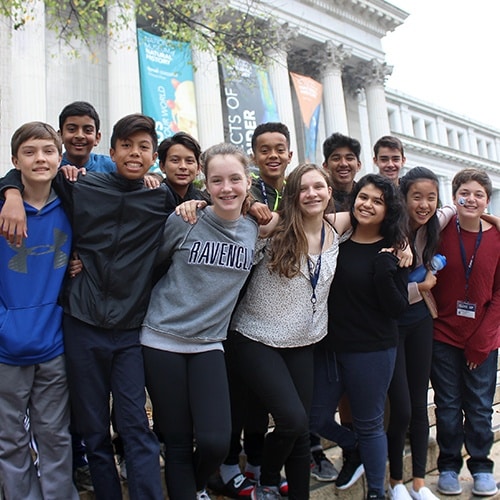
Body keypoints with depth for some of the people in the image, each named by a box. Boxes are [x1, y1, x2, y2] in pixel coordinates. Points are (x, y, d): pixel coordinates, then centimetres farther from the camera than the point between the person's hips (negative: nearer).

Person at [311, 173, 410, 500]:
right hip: (330, 345, 4)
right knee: (318, 419, 12)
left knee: (369, 424, 9)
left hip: (373, 351, -4)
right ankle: (357, 448, 42)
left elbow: (397, 308, -10)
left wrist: (384, 269, -23)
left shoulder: (392, 252, -6)